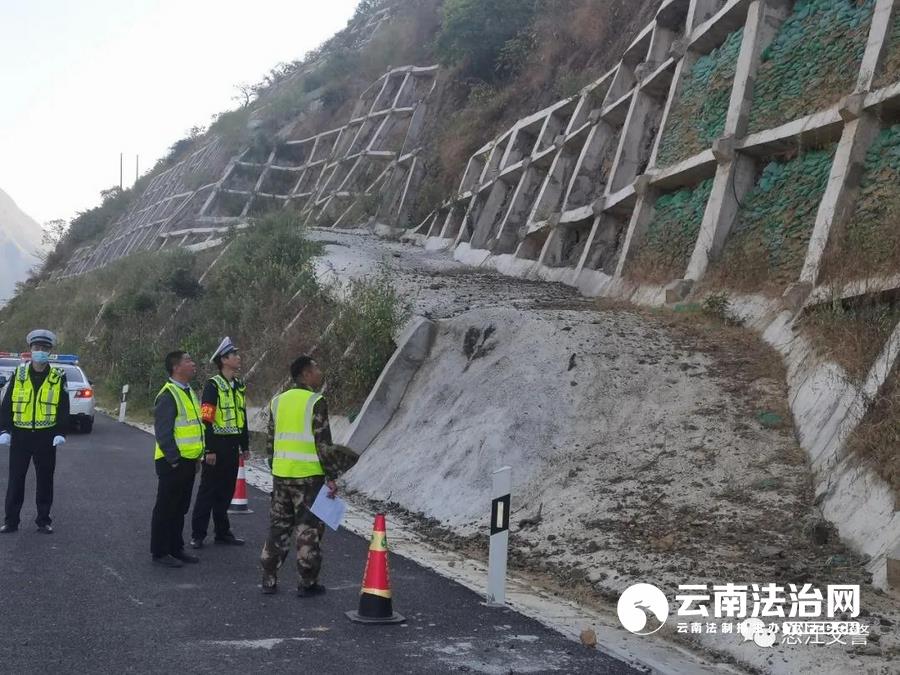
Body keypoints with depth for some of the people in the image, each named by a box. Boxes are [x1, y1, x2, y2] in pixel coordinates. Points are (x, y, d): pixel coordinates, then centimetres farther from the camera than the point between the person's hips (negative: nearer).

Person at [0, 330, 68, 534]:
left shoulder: (58, 378, 0)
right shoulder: (18, 374, 2)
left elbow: (63, 408, 1)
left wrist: (61, 432, -9)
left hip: (46, 436, -1)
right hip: (20, 435, 1)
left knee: (45, 480, 7)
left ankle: (43, 520, 18)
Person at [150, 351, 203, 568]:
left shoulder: (189, 392, 14)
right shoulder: (168, 395, -16)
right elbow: (163, 432, -21)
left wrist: (197, 457, 19)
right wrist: (174, 458, -20)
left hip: (188, 461, 9)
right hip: (173, 463, -9)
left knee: (180, 508, 16)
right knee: (166, 508, 0)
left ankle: (176, 548, 26)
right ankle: (160, 552, 8)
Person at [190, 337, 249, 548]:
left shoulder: (239, 386, 14)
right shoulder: (213, 385, -11)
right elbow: (206, 419, -16)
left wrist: (245, 446, 18)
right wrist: (209, 450, -20)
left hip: (232, 446, 7)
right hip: (216, 445, -7)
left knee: (226, 491, 13)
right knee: (208, 490, -1)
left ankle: (223, 531, 22)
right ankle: (197, 534, 6)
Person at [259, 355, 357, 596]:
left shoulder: (278, 402, 9)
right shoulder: (316, 402, -11)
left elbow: (270, 442, 13)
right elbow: (323, 444, -13)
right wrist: (331, 477, -9)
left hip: (281, 474, 6)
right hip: (308, 476, -6)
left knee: (278, 527, 14)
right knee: (309, 530, 3)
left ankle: (269, 580, 18)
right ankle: (307, 583, 9)